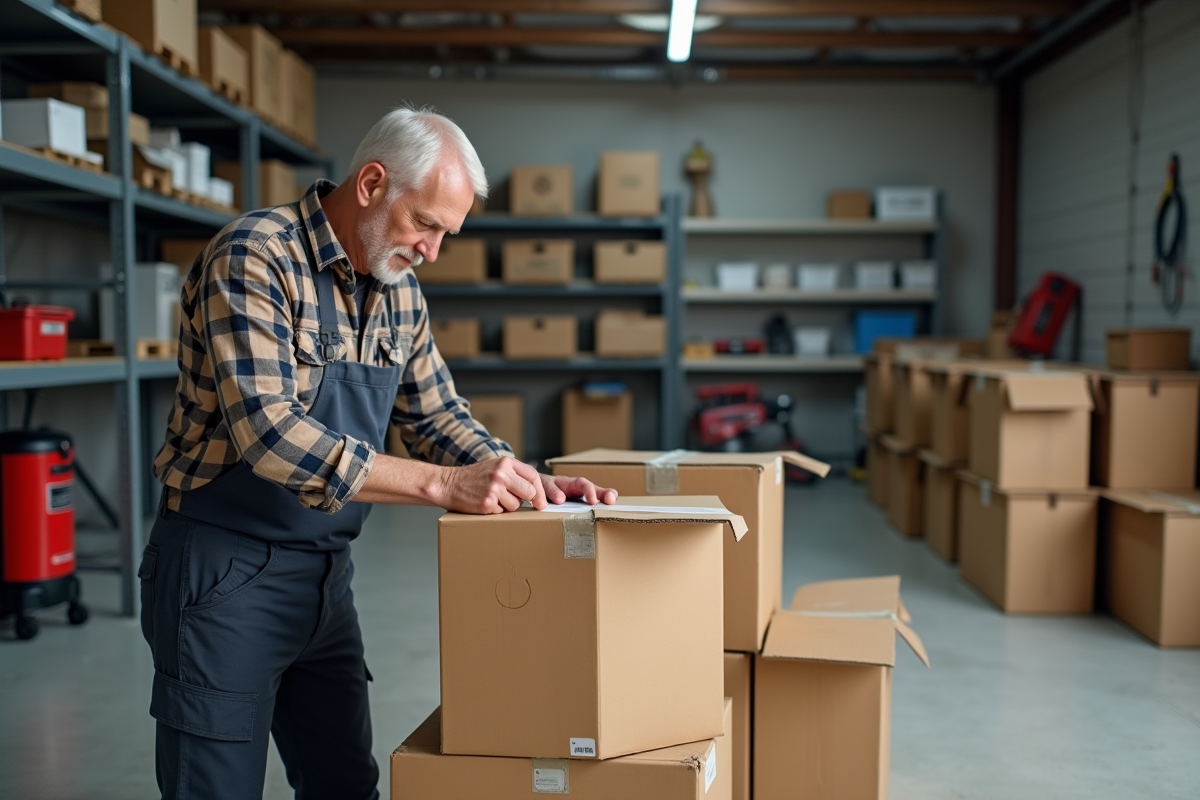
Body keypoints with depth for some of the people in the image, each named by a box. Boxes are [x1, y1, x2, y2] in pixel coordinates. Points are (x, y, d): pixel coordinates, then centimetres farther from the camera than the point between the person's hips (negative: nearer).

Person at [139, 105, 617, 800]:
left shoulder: (399, 291, 5)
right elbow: (268, 434, -30)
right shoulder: (253, 258, -19)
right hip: (226, 574, -7)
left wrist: (526, 483, -6)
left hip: (325, 575, 7)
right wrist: (443, 485, -33)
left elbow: (437, 414, 12)